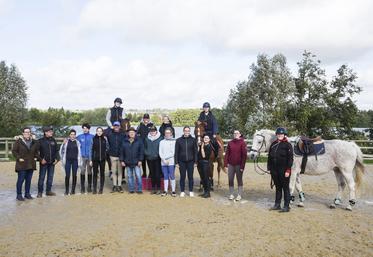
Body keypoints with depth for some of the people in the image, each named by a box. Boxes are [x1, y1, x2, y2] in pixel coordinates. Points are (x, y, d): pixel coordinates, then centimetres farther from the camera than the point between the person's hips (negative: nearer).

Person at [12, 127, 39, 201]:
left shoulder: (33, 142, 11)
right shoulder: (18, 141, -3)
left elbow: (35, 152, 17)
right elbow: (14, 151, -2)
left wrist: (39, 158, 5)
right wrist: (18, 158, -14)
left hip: (31, 164, 5)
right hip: (21, 164, -5)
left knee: (29, 180, 9)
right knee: (21, 180, -3)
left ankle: (27, 193, 19)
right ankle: (19, 195, 7)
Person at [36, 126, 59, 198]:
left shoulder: (53, 140, 8)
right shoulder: (40, 141, -5)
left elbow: (57, 150, 13)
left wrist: (56, 158, 3)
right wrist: (41, 159, -12)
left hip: (52, 162, 4)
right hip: (44, 162, -4)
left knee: (50, 177, 10)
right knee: (42, 177, -1)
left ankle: (48, 191, 21)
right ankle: (40, 192, 8)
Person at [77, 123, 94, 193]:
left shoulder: (92, 137, 0)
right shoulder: (79, 137, 3)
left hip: (90, 157, 0)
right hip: (82, 157, 0)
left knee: (89, 172, 8)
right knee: (82, 172, -1)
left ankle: (89, 187, 16)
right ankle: (82, 188, 5)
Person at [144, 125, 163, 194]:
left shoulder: (160, 138, -5)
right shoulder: (147, 138, 7)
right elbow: (145, 147, 14)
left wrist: (157, 154, -11)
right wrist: (147, 153, -1)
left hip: (157, 158, -4)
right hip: (149, 159, 4)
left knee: (157, 174, -4)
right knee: (152, 174, 11)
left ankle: (158, 188, 6)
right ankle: (153, 188, 19)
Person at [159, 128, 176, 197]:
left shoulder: (174, 141, 3)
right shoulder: (162, 142, 13)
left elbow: (174, 152, -4)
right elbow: (160, 152, 6)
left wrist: (167, 158, -8)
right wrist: (164, 159, -7)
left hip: (171, 162, -3)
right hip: (163, 162, 3)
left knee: (172, 176, -3)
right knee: (165, 176, 7)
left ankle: (173, 191, 2)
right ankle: (165, 191, 12)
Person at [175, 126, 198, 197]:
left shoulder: (193, 140, 1)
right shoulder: (179, 140, 1)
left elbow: (195, 151, 3)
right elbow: (176, 152, 2)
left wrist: (195, 161, -2)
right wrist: (176, 162, -1)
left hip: (190, 162, 0)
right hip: (182, 162, 0)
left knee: (190, 177, 7)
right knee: (182, 177, 7)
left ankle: (191, 191, 19)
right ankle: (182, 191, 17)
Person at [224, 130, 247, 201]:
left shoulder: (242, 143, -5)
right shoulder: (230, 143, 6)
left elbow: (244, 155, -9)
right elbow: (227, 154, 6)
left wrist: (242, 166, -14)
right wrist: (225, 164, -1)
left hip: (238, 165, -4)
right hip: (231, 165, 4)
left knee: (239, 180, 7)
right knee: (230, 180, 7)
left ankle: (239, 195, 15)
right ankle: (231, 194, 18)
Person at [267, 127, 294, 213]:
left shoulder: (287, 145, -7)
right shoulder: (273, 144, 9)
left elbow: (290, 158, -11)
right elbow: (269, 157, 13)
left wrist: (288, 170, -16)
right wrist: (269, 168, 8)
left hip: (284, 171, -6)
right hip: (274, 170, 6)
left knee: (285, 188, 3)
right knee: (277, 187, 16)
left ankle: (286, 206, 11)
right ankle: (277, 205, 25)